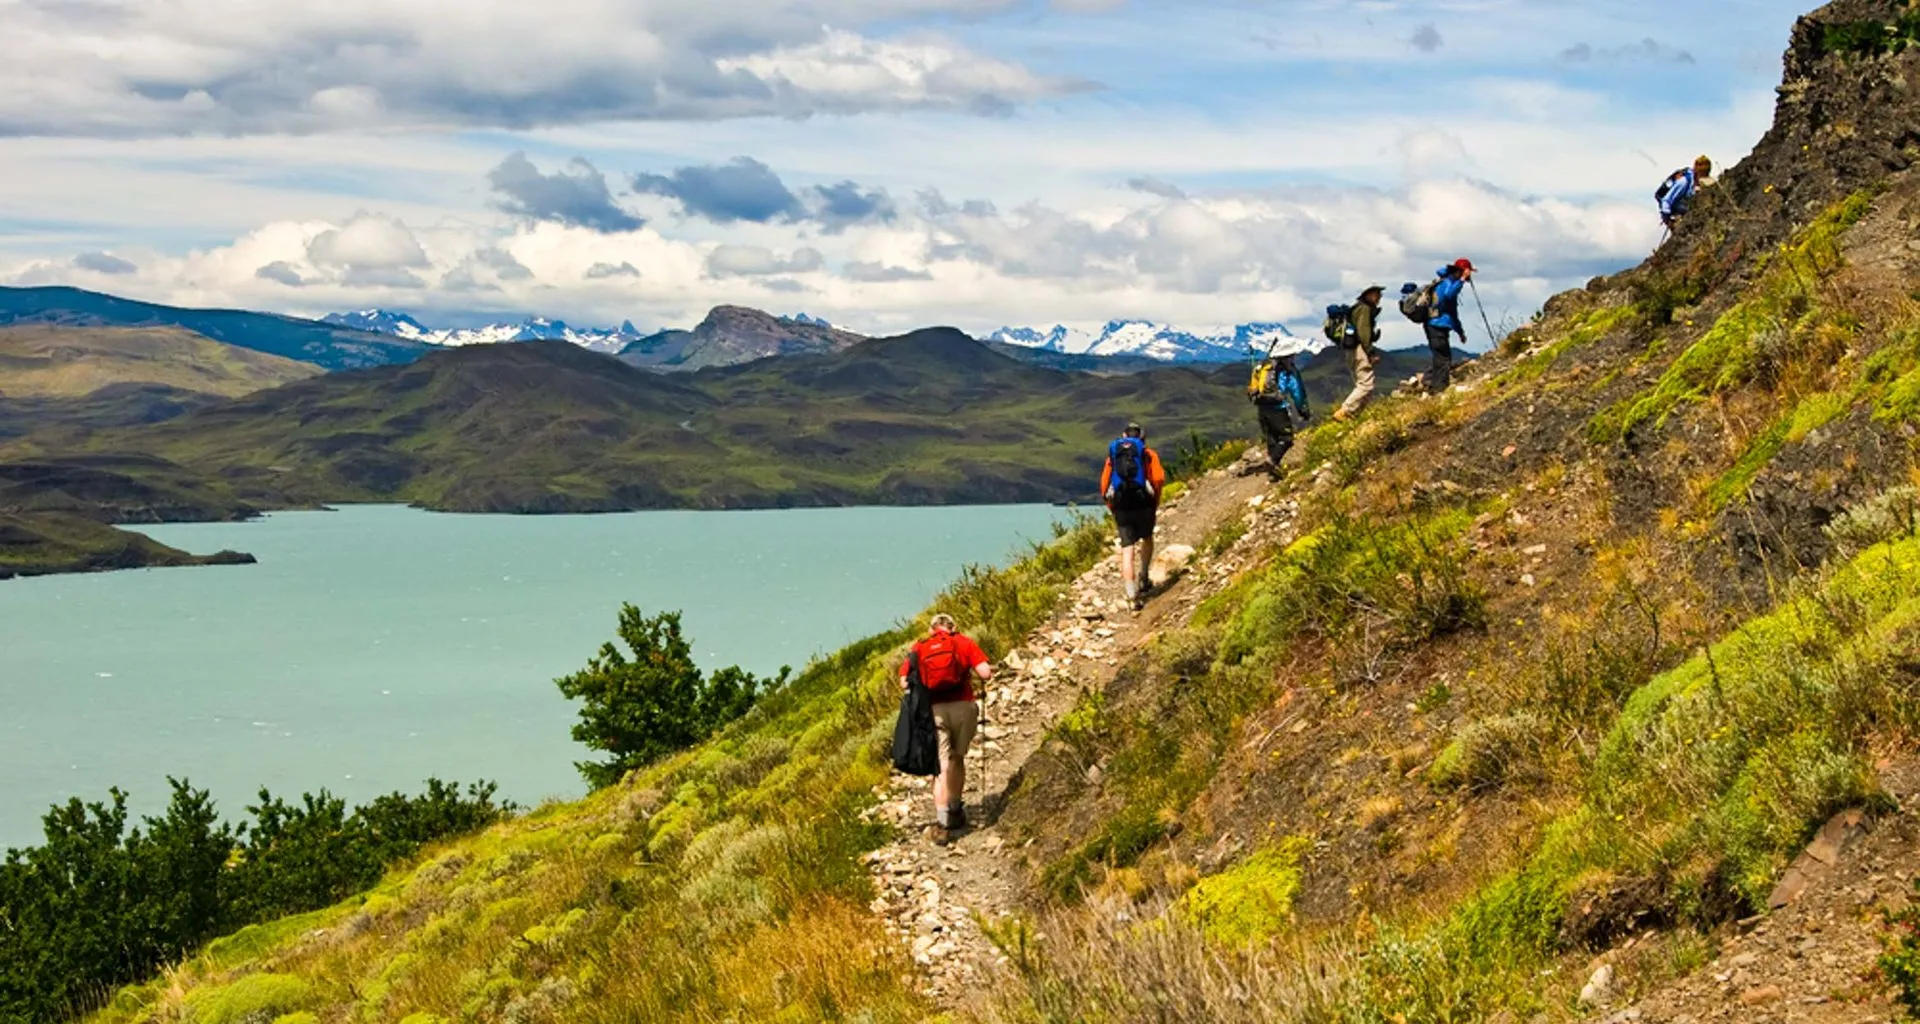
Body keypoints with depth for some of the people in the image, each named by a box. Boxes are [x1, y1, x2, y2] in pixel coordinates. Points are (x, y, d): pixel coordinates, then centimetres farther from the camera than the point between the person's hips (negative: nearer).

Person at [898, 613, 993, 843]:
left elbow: (904, 682, 1)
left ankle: (942, 821, -10)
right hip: (963, 706, 0)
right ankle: (956, 810, 28)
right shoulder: (964, 643, 8)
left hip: (933, 710, 0)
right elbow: (985, 673, -4)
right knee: (957, 758, 19)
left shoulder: (918, 649, 11)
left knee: (940, 765, -1)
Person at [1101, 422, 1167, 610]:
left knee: (1127, 549, 1)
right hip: (1143, 503, -1)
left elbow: (1104, 484, 9)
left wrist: (1113, 509, 16)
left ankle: (1132, 595, -8)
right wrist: (1155, 503, 6)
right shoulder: (1148, 453, 8)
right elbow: (1159, 479, -5)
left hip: (1120, 505, 1)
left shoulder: (1113, 454, 15)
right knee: (1147, 539, 27)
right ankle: (1143, 578, 21)